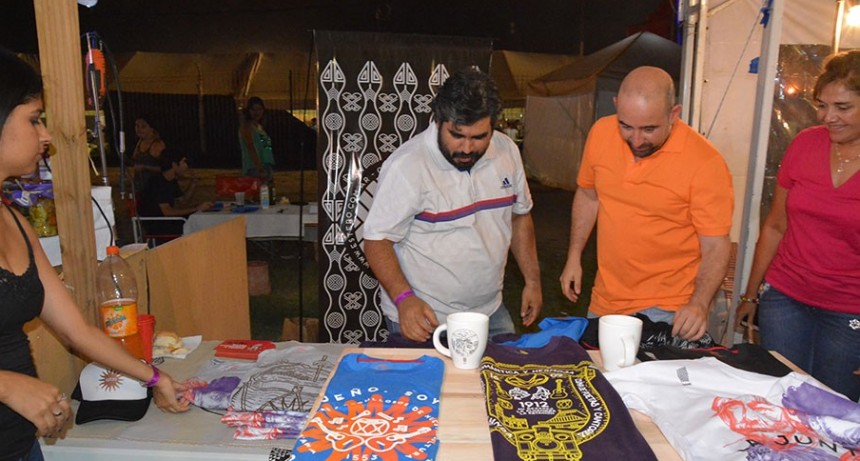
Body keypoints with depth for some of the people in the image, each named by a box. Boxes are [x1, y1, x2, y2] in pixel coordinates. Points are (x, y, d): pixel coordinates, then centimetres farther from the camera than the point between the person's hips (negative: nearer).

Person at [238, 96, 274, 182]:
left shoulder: (259, 126, 18)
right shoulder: (246, 127, -5)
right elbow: (251, 149, -17)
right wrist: (260, 170, -26)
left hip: (267, 168, 8)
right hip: (254, 169, -8)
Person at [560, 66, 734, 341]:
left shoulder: (705, 163, -19)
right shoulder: (601, 133, -6)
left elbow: (716, 247, -15)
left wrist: (699, 304, -29)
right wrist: (574, 257, 9)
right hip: (604, 301, 5)